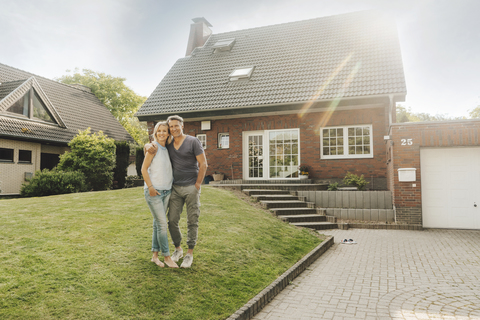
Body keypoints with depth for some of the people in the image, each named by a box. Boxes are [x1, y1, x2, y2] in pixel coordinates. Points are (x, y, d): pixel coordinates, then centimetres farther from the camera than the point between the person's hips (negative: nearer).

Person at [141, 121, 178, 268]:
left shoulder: (167, 149, 10)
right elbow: (144, 169, -10)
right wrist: (150, 187, -15)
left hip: (166, 191, 7)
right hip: (154, 191, -6)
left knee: (158, 223, 11)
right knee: (162, 224, -4)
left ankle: (155, 255, 20)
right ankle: (167, 257, 8)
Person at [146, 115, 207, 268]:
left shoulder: (193, 142, -4)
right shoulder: (168, 144, 10)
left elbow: (203, 164, -6)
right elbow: (150, 145, 17)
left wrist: (197, 185, -10)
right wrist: (149, 146, -9)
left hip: (191, 187, -4)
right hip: (175, 188, 5)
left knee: (192, 221, 2)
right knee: (172, 220, 4)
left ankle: (190, 254, 12)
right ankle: (178, 249, 24)